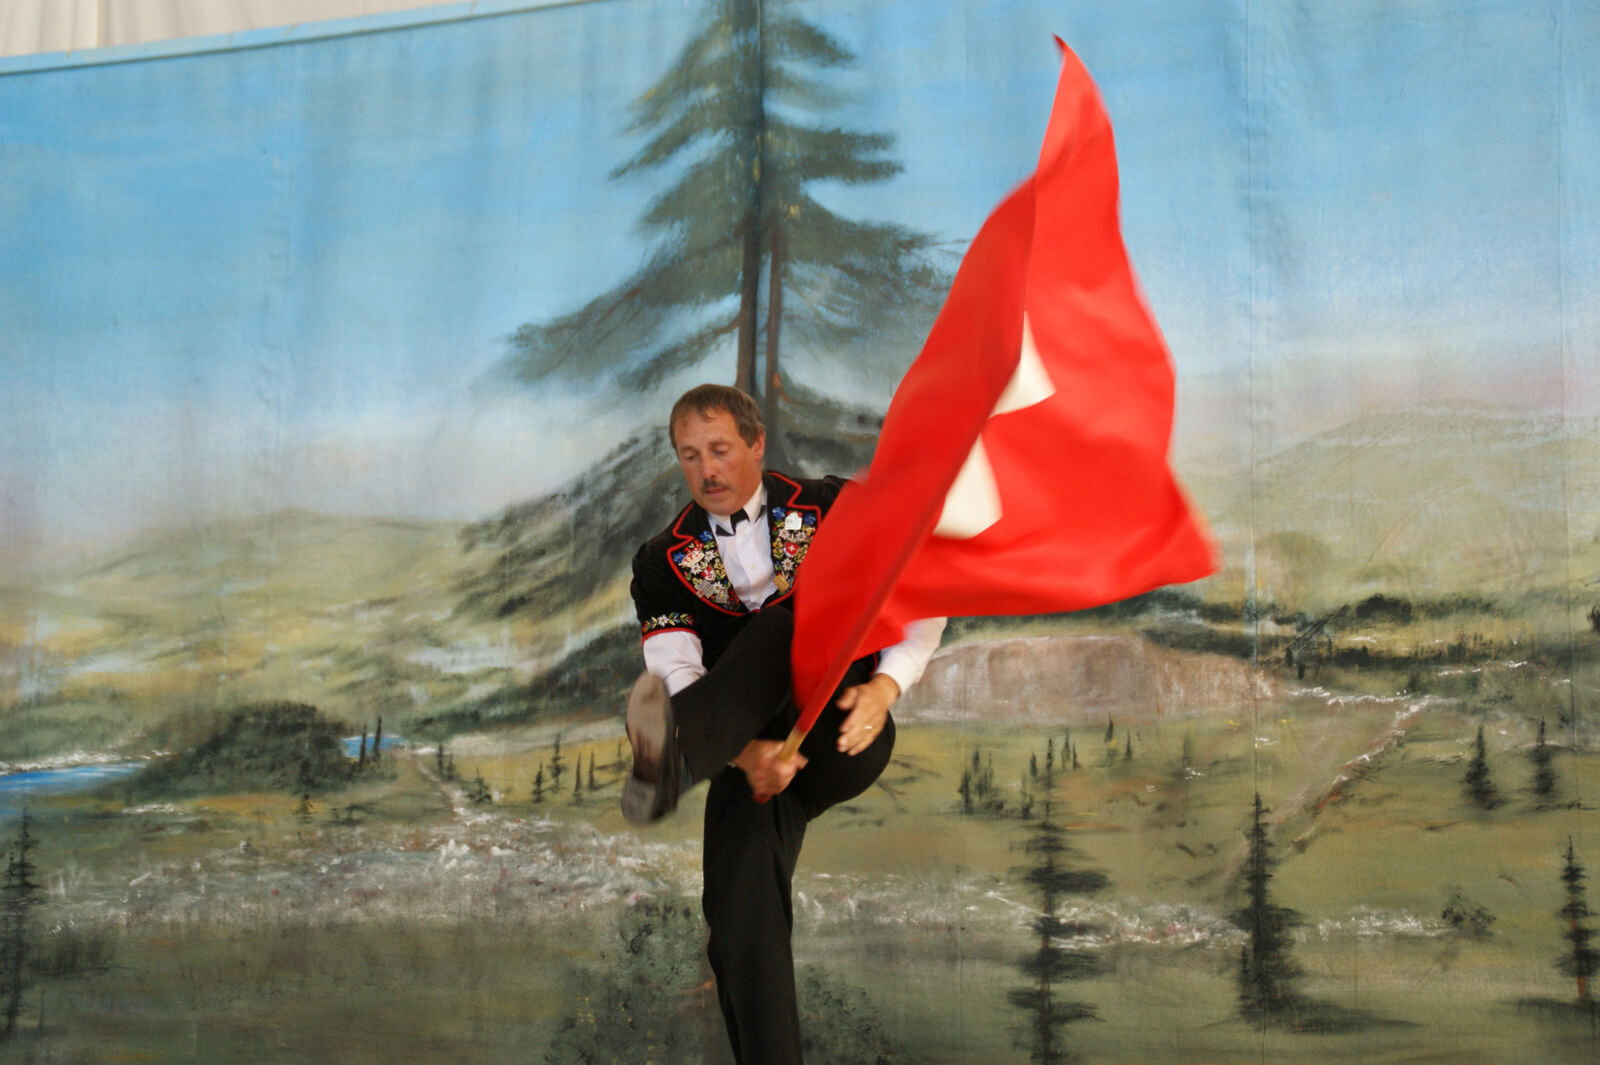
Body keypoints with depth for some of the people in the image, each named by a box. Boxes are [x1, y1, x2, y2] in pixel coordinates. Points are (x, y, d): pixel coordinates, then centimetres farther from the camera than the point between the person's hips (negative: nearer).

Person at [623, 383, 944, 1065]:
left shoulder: (831, 509, 3)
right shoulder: (664, 562, 5)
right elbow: (676, 677, -8)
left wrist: (885, 686, -20)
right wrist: (746, 754, -26)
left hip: (844, 742, -2)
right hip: (756, 758, 2)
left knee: (787, 621, -29)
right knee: (742, 920, -19)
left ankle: (679, 753, -55)